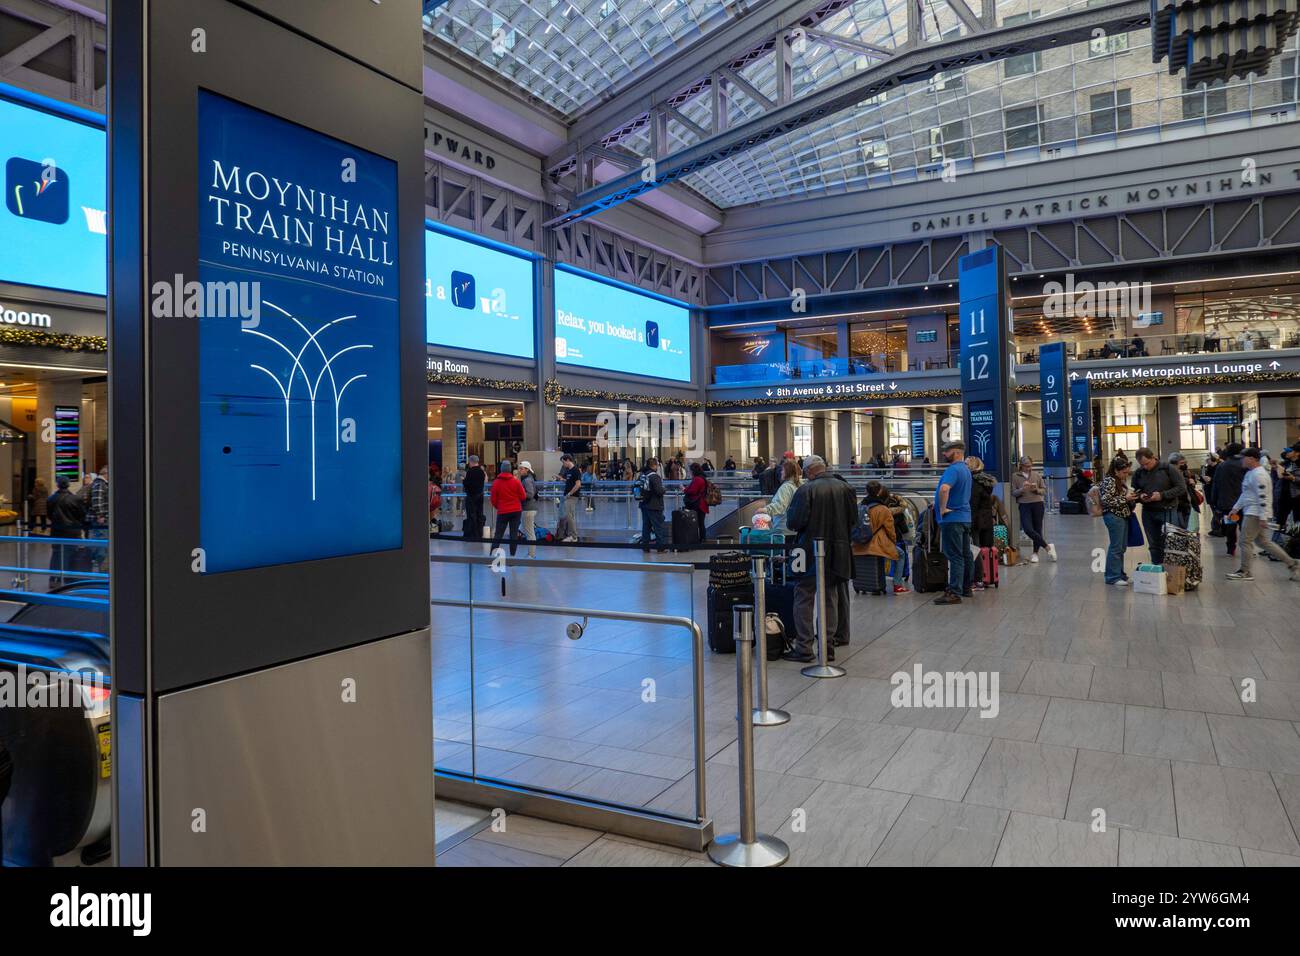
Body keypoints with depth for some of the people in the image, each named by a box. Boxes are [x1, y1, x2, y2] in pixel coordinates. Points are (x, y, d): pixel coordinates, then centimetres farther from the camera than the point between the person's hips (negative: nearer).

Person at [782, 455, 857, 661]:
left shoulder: (806, 490, -15)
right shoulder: (845, 488, 1)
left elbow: (793, 522, -17)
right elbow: (853, 519, 7)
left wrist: (792, 524, 5)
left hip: (810, 553, -5)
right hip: (838, 553, 5)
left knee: (804, 598, 4)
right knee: (831, 598, 13)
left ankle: (804, 648, 4)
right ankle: (828, 647, 16)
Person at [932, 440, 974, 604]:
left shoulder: (953, 469, -17)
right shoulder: (966, 469, 16)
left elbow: (944, 489, -35)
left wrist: (942, 508, -22)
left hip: (952, 518, -10)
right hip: (965, 517, 10)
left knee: (955, 557, -9)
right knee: (966, 555, 14)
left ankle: (954, 593, -9)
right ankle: (966, 588, 23)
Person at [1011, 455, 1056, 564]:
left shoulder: (1037, 475, 6)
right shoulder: (1015, 476, 1)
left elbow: (1044, 489, 10)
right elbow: (1013, 493, 0)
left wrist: (1037, 490, -11)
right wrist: (1022, 489, -19)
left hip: (1037, 504, 1)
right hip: (1024, 505, -1)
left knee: (1037, 529, 4)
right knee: (1028, 529, -14)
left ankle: (1035, 553, 16)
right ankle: (1048, 547, 0)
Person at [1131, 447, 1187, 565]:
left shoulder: (1168, 469, -7)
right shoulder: (1138, 473, 4)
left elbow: (1182, 488, -8)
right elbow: (1134, 492, 13)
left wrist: (1162, 495, -19)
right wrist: (1140, 496, -10)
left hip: (1167, 511, -4)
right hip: (1148, 512, 4)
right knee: (1154, 545, 11)